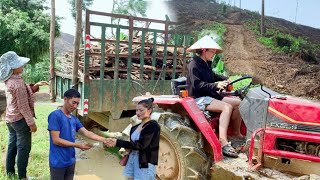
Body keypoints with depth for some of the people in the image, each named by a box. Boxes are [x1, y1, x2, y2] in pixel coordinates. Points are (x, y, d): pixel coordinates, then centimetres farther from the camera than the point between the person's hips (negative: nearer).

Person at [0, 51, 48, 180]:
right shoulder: (18, 82, -23)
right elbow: (23, 106, -22)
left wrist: (36, 85, 6)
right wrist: (31, 122, -16)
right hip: (20, 119, -9)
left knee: (12, 146, 18)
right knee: (23, 148, 3)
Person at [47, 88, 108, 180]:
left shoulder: (74, 119, 7)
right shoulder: (55, 115, -14)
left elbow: (87, 133, 3)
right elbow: (56, 140, -18)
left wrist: (104, 140, -9)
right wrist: (78, 145, -18)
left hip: (71, 161, 7)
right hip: (58, 162, -7)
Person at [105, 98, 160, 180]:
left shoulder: (153, 126, -13)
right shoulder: (135, 127, 8)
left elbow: (141, 145, -22)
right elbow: (133, 145, 12)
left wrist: (117, 142, -22)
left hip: (145, 163, -7)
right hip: (132, 160, 7)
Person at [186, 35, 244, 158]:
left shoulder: (206, 65, 18)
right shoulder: (194, 65, -11)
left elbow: (213, 77, 33)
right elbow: (197, 85, -22)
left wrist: (224, 80, 12)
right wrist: (216, 85, -32)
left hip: (209, 96, 10)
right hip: (199, 99, -10)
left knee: (238, 103, 2)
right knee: (227, 107, -30)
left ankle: (236, 134, 10)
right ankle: (223, 142, -37)